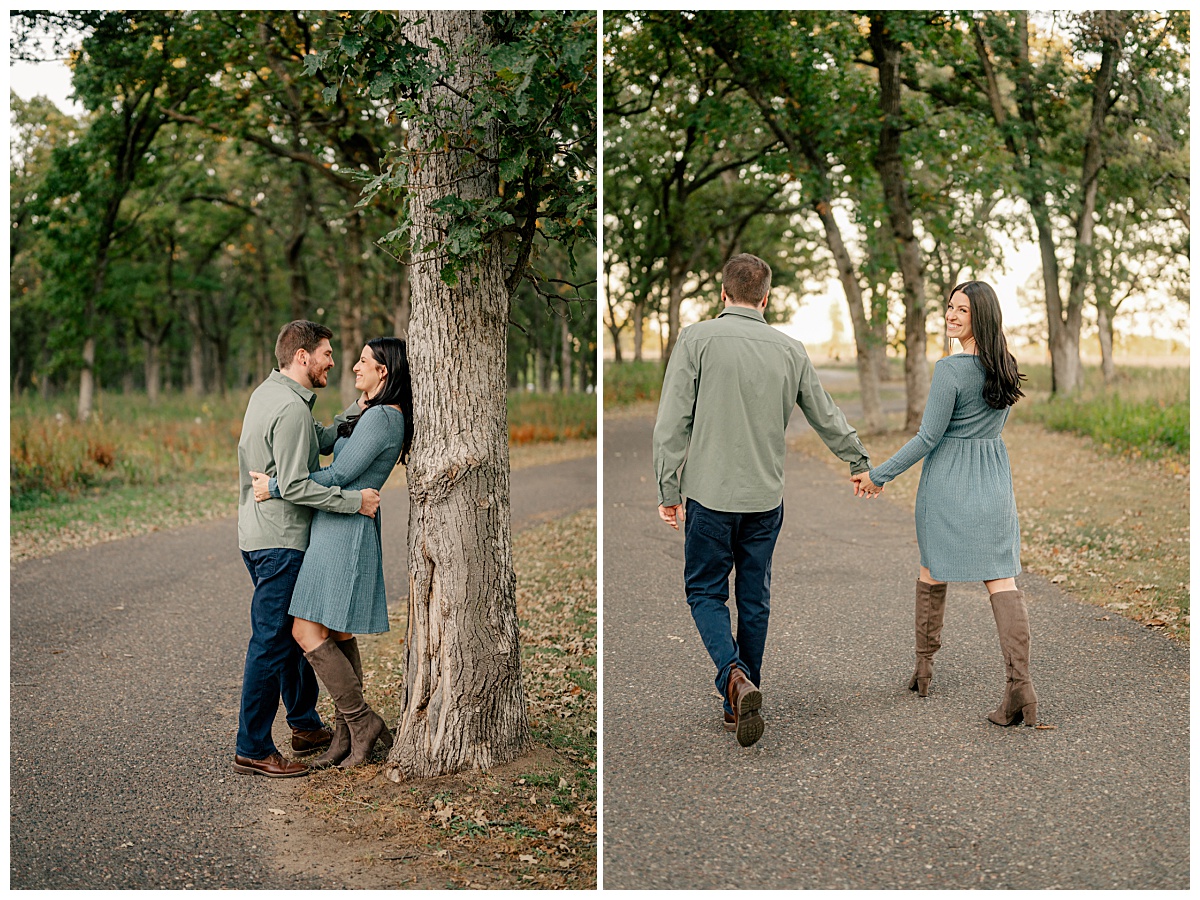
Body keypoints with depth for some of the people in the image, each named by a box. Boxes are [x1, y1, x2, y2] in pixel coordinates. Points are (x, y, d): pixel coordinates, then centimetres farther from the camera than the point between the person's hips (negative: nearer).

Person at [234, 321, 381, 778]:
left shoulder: (268, 393, 13)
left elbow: (323, 441, 13)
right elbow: (295, 486, -25)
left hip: (262, 533, 11)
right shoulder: (290, 409, -20)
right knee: (272, 642, -5)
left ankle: (306, 724, 33)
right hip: (279, 540, -11)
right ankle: (252, 749, 2)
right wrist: (355, 501, -19)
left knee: (294, 632, 20)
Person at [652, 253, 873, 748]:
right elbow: (827, 416, 16)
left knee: (705, 592, 9)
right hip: (766, 498, 3)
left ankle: (734, 676, -14)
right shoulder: (791, 349, 5)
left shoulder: (697, 339, -6)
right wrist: (858, 461, 32)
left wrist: (668, 490, 0)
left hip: (710, 494, -3)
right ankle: (742, 702, 20)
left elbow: (672, 423, -8)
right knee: (755, 599, 13)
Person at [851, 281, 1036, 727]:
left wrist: (878, 475, -7)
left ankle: (923, 668, 30)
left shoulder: (949, 369, -16)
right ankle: (1019, 683, -17)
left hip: (947, 481, -5)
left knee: (932, 572, 16)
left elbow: (929, 438, -15)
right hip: (995, 481, 5)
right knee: (1001, 578, -2)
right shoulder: (1005, 367, 5)